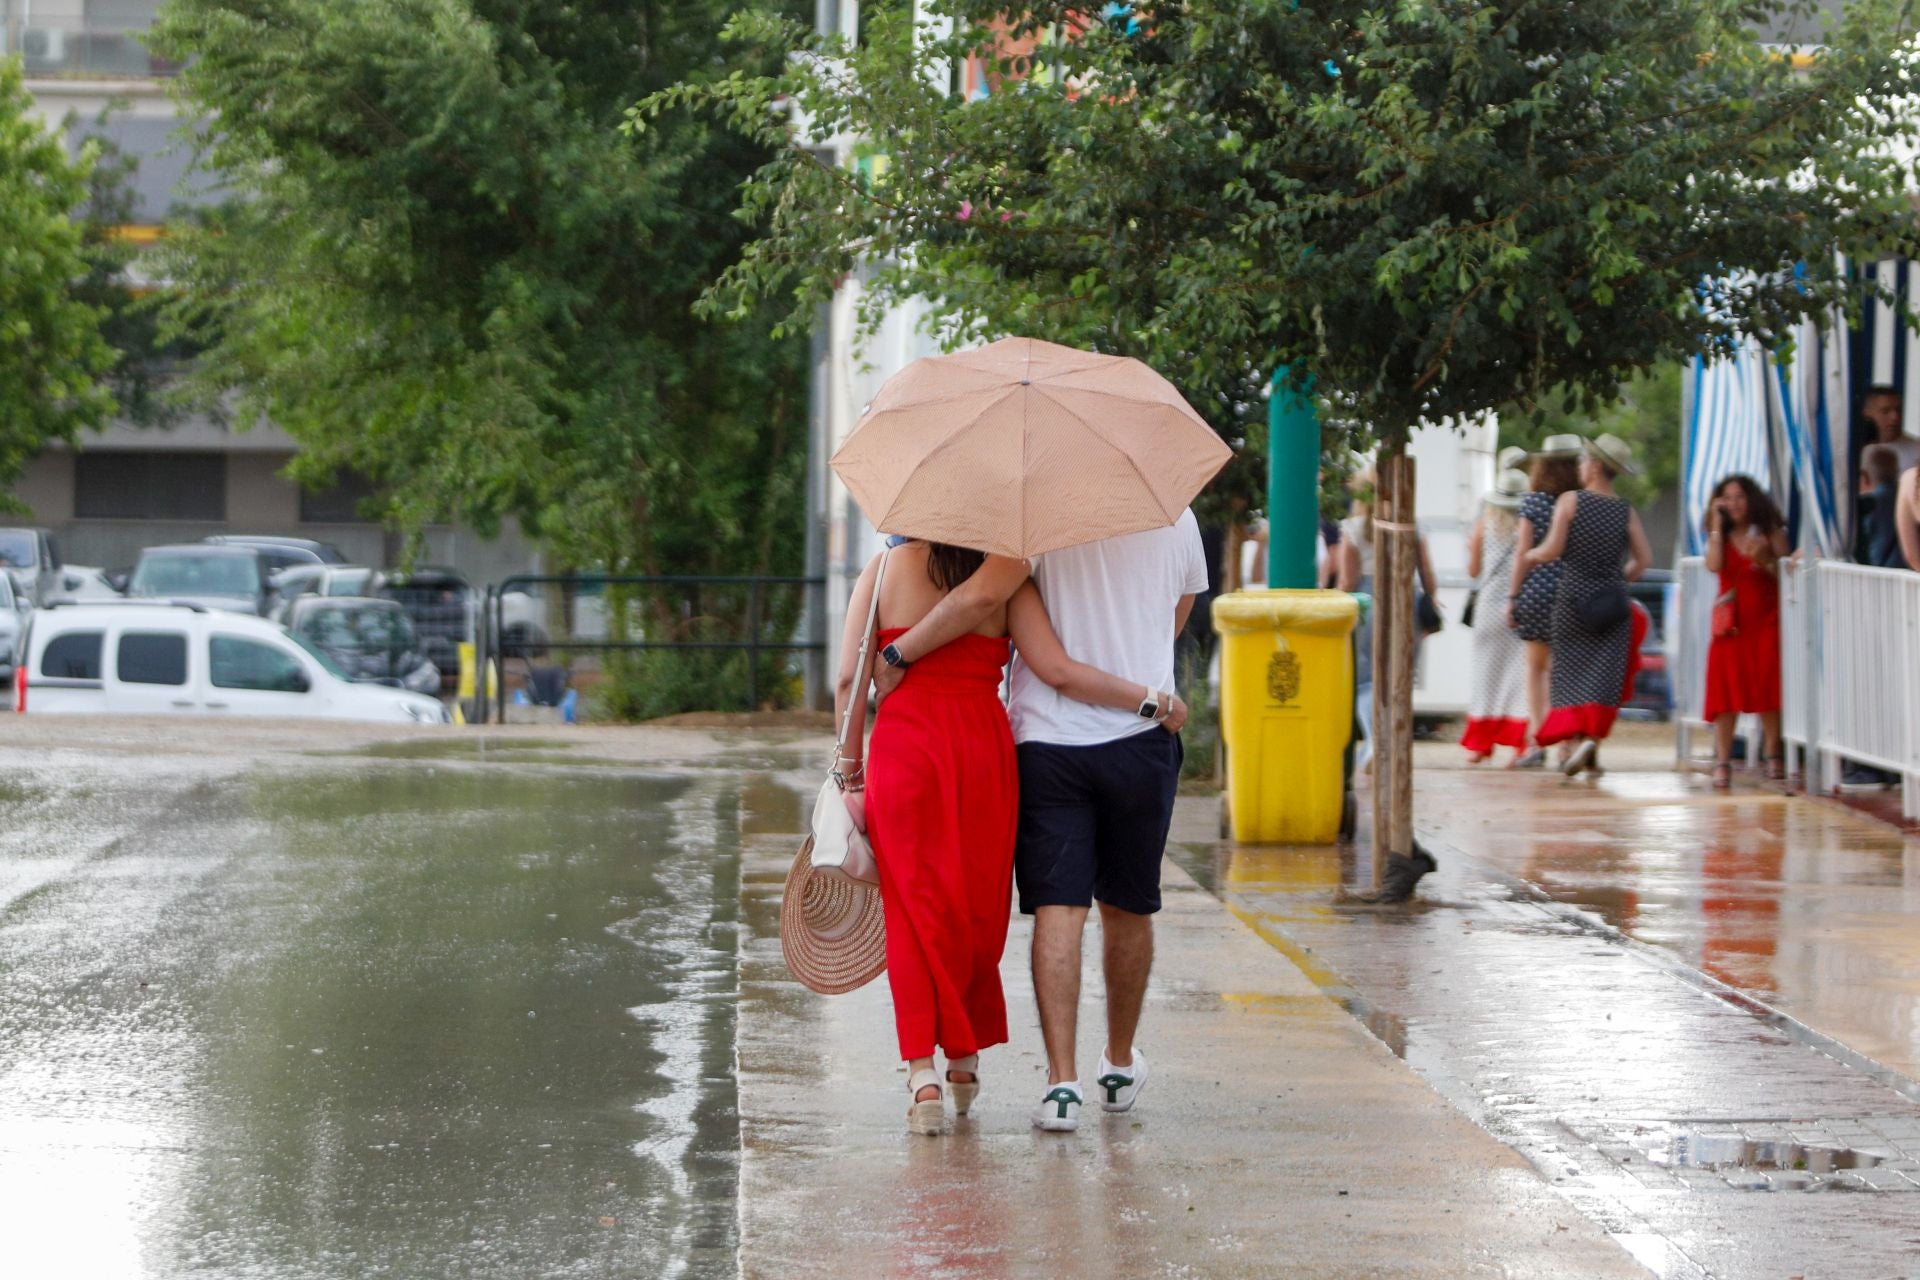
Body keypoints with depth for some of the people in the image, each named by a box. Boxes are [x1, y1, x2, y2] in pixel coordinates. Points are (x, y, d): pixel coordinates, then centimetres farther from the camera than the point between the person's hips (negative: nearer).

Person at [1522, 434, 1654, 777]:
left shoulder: (1570, 502, -6)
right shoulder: (1626, 512, 1)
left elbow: (1552, 551, -12)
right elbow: (1643, 559, 0)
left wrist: (1531, 555, 8)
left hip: (1573, 596, -1)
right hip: (1612, 601, 1)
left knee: (1573, 672, 7)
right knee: (1603, 674, 3)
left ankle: (1580, 737, -7)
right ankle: (1593, 738, -11)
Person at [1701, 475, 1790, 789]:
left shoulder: (1770, 532, 5)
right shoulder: (1721, 536, 9)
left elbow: (1785, 575, 0)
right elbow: (1714, 565, -11)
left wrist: (1765, 560, -17)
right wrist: (1716, 525, -7)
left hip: (1766, 621, -1)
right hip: (1730, 621, 1)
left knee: (1769, 690, -3)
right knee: (1725, 691, -5)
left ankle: (1772, 754, 11)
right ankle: (1722, 761, -4)